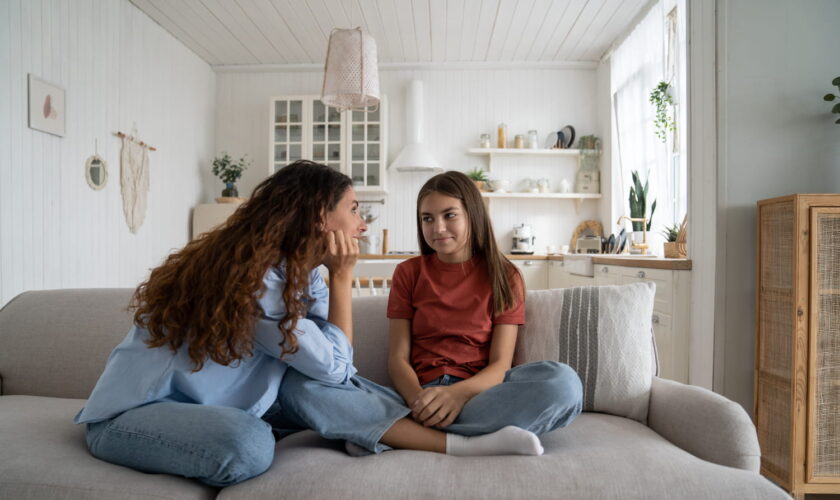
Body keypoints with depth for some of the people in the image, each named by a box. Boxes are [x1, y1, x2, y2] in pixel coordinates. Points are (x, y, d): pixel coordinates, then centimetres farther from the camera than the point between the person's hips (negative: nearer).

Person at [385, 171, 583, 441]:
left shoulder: (503, 276, 7)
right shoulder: (408, 273, 9)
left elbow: (501, 363, -2)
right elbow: (397, 357, 3)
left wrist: (460, 392, -24)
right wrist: (418, 399, -20)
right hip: (424, 389, -2)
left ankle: (431, 430, -27)